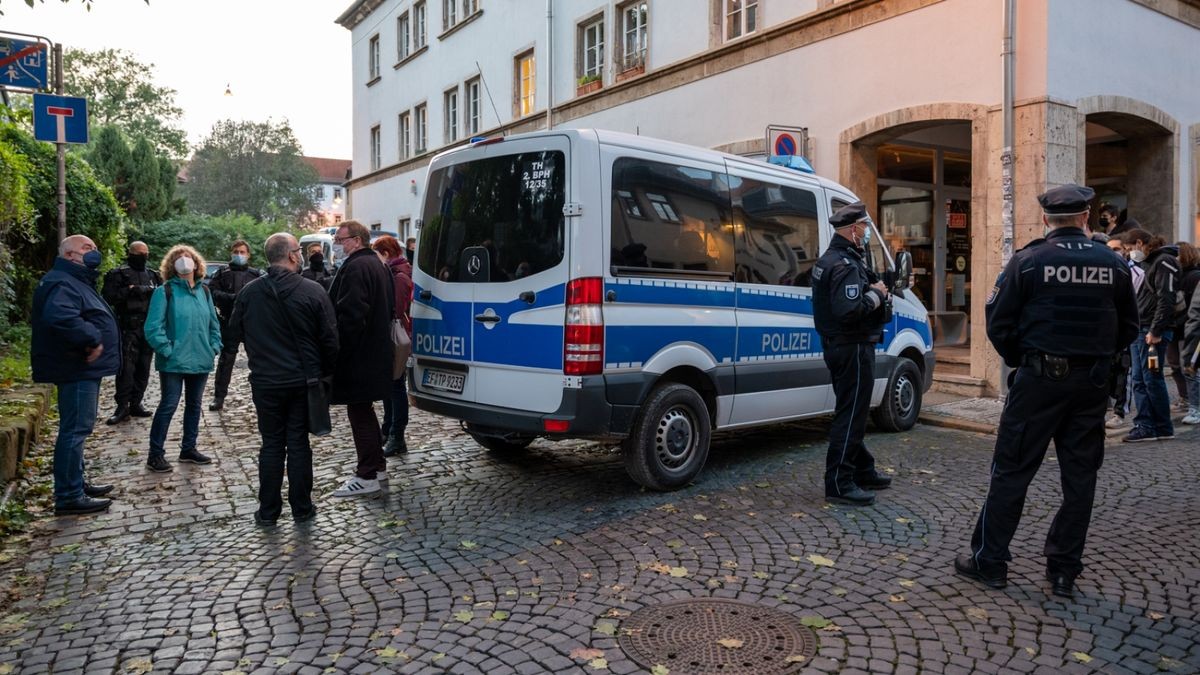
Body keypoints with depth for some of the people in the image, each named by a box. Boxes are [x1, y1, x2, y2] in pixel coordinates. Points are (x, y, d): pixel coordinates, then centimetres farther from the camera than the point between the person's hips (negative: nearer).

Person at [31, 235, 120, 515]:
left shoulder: (77, 282, 20)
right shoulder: (62, 283, -16)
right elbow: (59, 317, -36)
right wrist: (92, 339, -28)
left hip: (84, 368, 11)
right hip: (76, 369, -11)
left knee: (78, 428, 17)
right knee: (75, 430, -8)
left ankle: (76, 484, 28)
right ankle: (69, 496, -4)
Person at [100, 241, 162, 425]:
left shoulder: (153, 275, 16)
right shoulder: (118, 274, 1)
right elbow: (108, 297, -9)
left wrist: (148, 290, -6)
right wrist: (129, 291, -17)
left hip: (149, 327, 5)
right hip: (128, 328, -5)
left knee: (143, 368, 8)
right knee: (126, 367, -10)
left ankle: (136, 404, 17)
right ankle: (122, 406, -5)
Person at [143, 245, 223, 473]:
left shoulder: (204, 291, 10)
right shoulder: (165, 292, -8)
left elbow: (213, 323, 16)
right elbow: (153, 327, -14)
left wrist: (214, 347, 6)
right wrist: (167, 350, -17)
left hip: (201, 360, 6)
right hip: (174, 362, -6)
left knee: (194, 404, 14)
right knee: (168, 405, -3)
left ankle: (188, 448, 26)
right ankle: (155, 454, 8)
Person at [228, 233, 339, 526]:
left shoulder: (249, 292, -3)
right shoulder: (313, 291, -11)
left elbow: (235, 332, 8)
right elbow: (329, 338, -8)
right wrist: (325, 372, 7)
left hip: (265, 381, 2)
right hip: (303, 380, -2)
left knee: (271, 444, 11)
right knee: (299, 444, 7)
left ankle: (268, 511, 17)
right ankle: (301, 508, 16)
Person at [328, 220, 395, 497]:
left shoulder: (355, 268, -17)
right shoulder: (378, 266, 17)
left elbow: (350, 314, -25)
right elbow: (387, 310, 22)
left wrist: (338, 349, -20)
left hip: (357, 356, -11)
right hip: (375, 353, 11)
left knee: (359, 412, -4)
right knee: (365, 411, 19)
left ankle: (367, 476, 1)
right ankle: (377, 465, 28)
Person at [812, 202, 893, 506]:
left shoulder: (830, 259, 15)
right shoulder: (846, 265, -19)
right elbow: (850, 310, -31)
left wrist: (875, 289, 4)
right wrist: (876, 294, -15)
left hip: (840, 345, 11)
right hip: (853, 348, -11)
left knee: (852, 412, 19)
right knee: (851, 415, -6)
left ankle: (863, 471, 32)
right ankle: (839, 483, 0)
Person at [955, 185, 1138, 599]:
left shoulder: (1028, 261, -7)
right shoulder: (1113, 265, 4)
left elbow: (998, 321, -7)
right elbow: (1129, 328, 10)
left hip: (1039, 378, -3)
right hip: (1092, 383, 4)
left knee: (1012, 471, 4)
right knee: (1080, 478, 11)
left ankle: (989, 562, 10)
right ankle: (1064, 572, 17)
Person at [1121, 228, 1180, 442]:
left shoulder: (1163, 263, -9)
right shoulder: (1145, 264, 19)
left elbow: (1166, 300, -16)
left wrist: (1155, 331, -19)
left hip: (1154, 331, -9)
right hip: (1138, 329, 9)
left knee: (1152, 378, -4)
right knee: (1138, 379, 7)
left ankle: (1164, 428, 7)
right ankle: (1145, 425, 11)